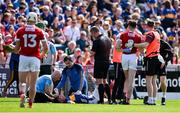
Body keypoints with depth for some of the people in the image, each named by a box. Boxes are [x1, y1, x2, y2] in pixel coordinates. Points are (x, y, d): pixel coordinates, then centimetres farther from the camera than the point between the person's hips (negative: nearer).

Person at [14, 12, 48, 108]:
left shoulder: (20, 31, -1)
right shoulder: (39, 32, 0)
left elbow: (17, 48, 0)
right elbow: (46, 48, -1)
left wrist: (17, 51, 23)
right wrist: (41, 55, 19)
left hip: (23, 57, 0)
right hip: (35, 58, 0)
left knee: (22, 81, 6)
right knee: (33, 84, 9)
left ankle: (22, 94, -24)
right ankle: (30, 103, 7)